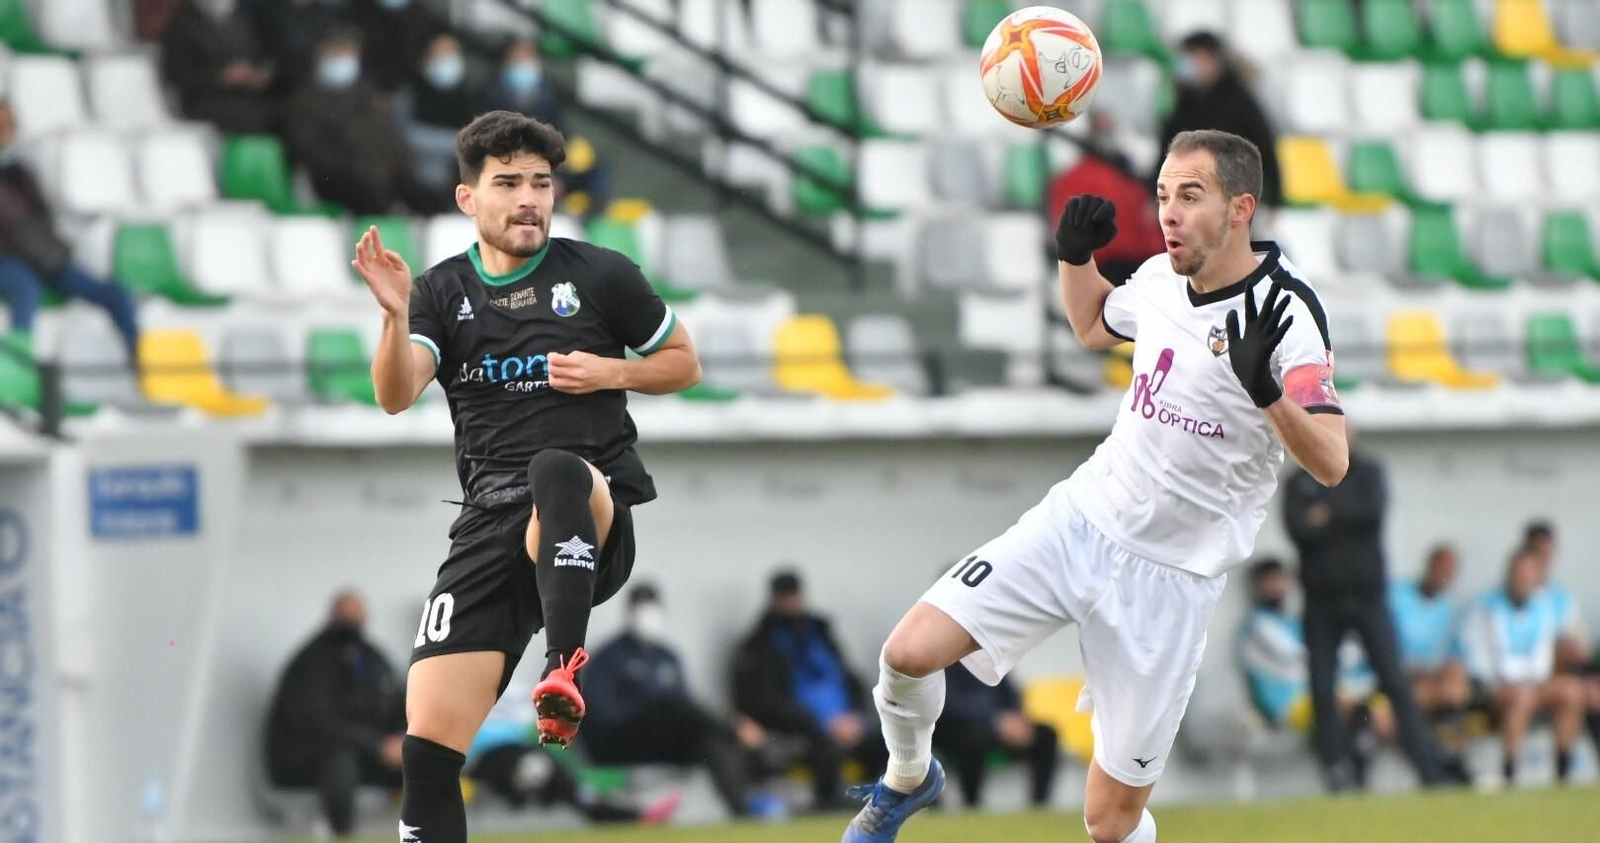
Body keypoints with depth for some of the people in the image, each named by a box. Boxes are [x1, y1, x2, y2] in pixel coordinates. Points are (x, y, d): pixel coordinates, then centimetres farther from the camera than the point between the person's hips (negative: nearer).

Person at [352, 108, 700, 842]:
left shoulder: (599, 274, 4)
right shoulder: (443, 292, 8)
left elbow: (684, 364, 15)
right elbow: (396, 397, -8)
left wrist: (611, 373, -5)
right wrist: (396, 317, -27)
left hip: (598, 515, -3)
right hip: (492, 525, 3)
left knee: (555, 471, -41)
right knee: (428, 743, -9)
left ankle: (562, 672, -55)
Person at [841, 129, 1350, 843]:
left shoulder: (1284, 313, -17)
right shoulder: (1161, 279, 3)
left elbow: (1331, 463, -26)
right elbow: (1094, 325, 28)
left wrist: (1267, 390, -44)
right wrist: (1074, 254, 8)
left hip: (1167, 579, -5)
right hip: (1079, 518, 5)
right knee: (909, 651, -11)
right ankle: (907, 779, 20)